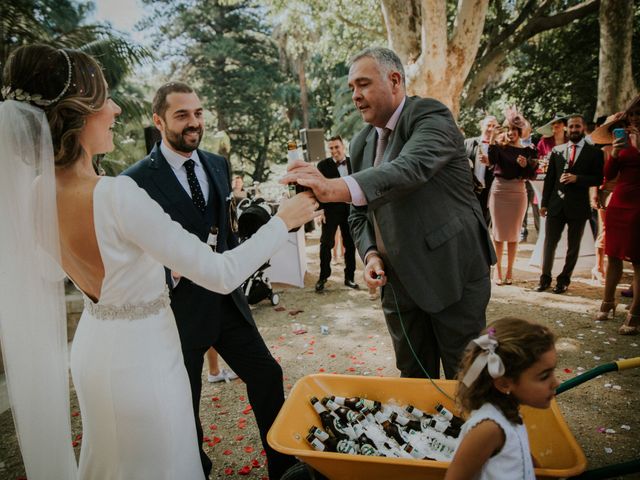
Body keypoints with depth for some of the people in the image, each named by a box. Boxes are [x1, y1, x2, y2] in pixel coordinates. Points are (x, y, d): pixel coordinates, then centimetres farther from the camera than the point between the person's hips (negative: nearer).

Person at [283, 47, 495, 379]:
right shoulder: (361, 143, 9)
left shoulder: (431, 116, -11)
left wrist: (335, 187, -46)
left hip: (453, 274, -5)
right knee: (413, 380, 17)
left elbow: (412, 167, -33)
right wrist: (371, 254, -7)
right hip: (399, 282, 6)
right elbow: (359, 215, 13)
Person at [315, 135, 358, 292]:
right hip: (330, 210, -2)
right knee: (326, 244, 2)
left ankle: (349, 277, 20)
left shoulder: (353, 163, 6)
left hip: (350, 209, 3)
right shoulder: (323, 165, -1)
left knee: (350, 245, 8)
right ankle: (323, 277, 13)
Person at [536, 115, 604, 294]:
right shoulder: (556, 150, 8)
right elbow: (549, 178, 7)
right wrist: (544, 203, 4)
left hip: (578, 206, -1)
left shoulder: (594, 152, 1)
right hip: (556, 205, 2)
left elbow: (598, 179, -2)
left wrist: (577, 178, -18)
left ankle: (564, 279, 20)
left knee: (573, 246, 8)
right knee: (549, 242, 3)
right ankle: (545, 278, 15)